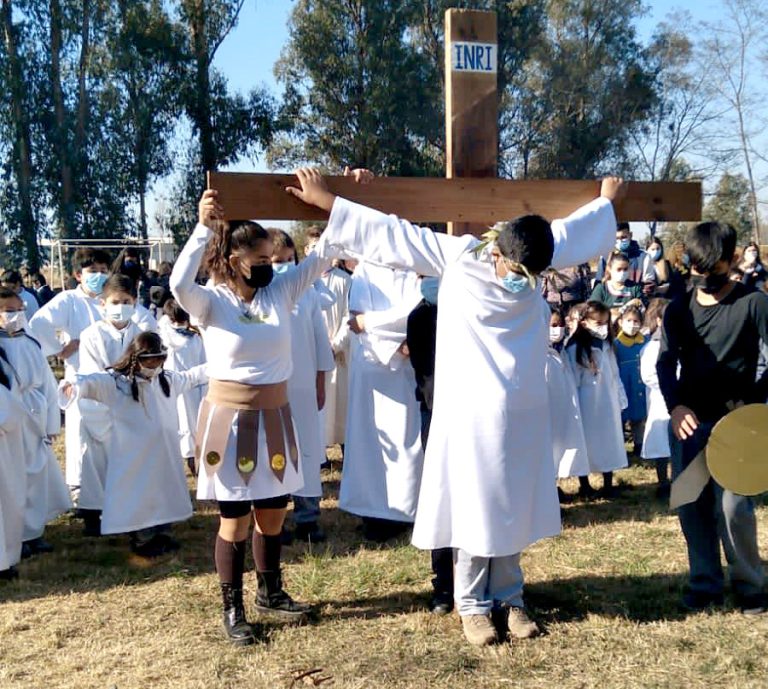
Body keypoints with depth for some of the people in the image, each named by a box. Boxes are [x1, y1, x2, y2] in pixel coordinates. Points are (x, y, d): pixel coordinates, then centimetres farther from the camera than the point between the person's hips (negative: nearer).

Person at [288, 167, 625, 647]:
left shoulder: (534, 262, 0)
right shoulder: (458, 257, -11)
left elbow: (573, 230, 21)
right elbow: (389, 233, -6)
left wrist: (607, 201, 36)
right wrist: (328, 203, -4)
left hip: (523, 412, 4)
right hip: (472, 411, -4)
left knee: (515, 508, 13)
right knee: (474, 508, 5)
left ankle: (510, 597, 27)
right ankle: (473, 604, 19)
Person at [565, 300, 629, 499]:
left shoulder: (607, 345, 5)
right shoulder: (575, 349, -16)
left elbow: (615, 375, 10)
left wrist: (620, 399, 8)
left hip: (608, 403, 6)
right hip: (587, 405, -6)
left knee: (609, 442, 12)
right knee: (586, 444, 6)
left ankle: (608, 484, 23)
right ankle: (584, 485, 19)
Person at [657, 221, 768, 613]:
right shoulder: (678, 310, 7)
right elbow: (665, 363, 2)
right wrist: (675, 406, -15)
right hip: (688, 419, 4)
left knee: (733, 507, -7)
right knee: (691, 504, 6)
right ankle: (705, 584, 20)